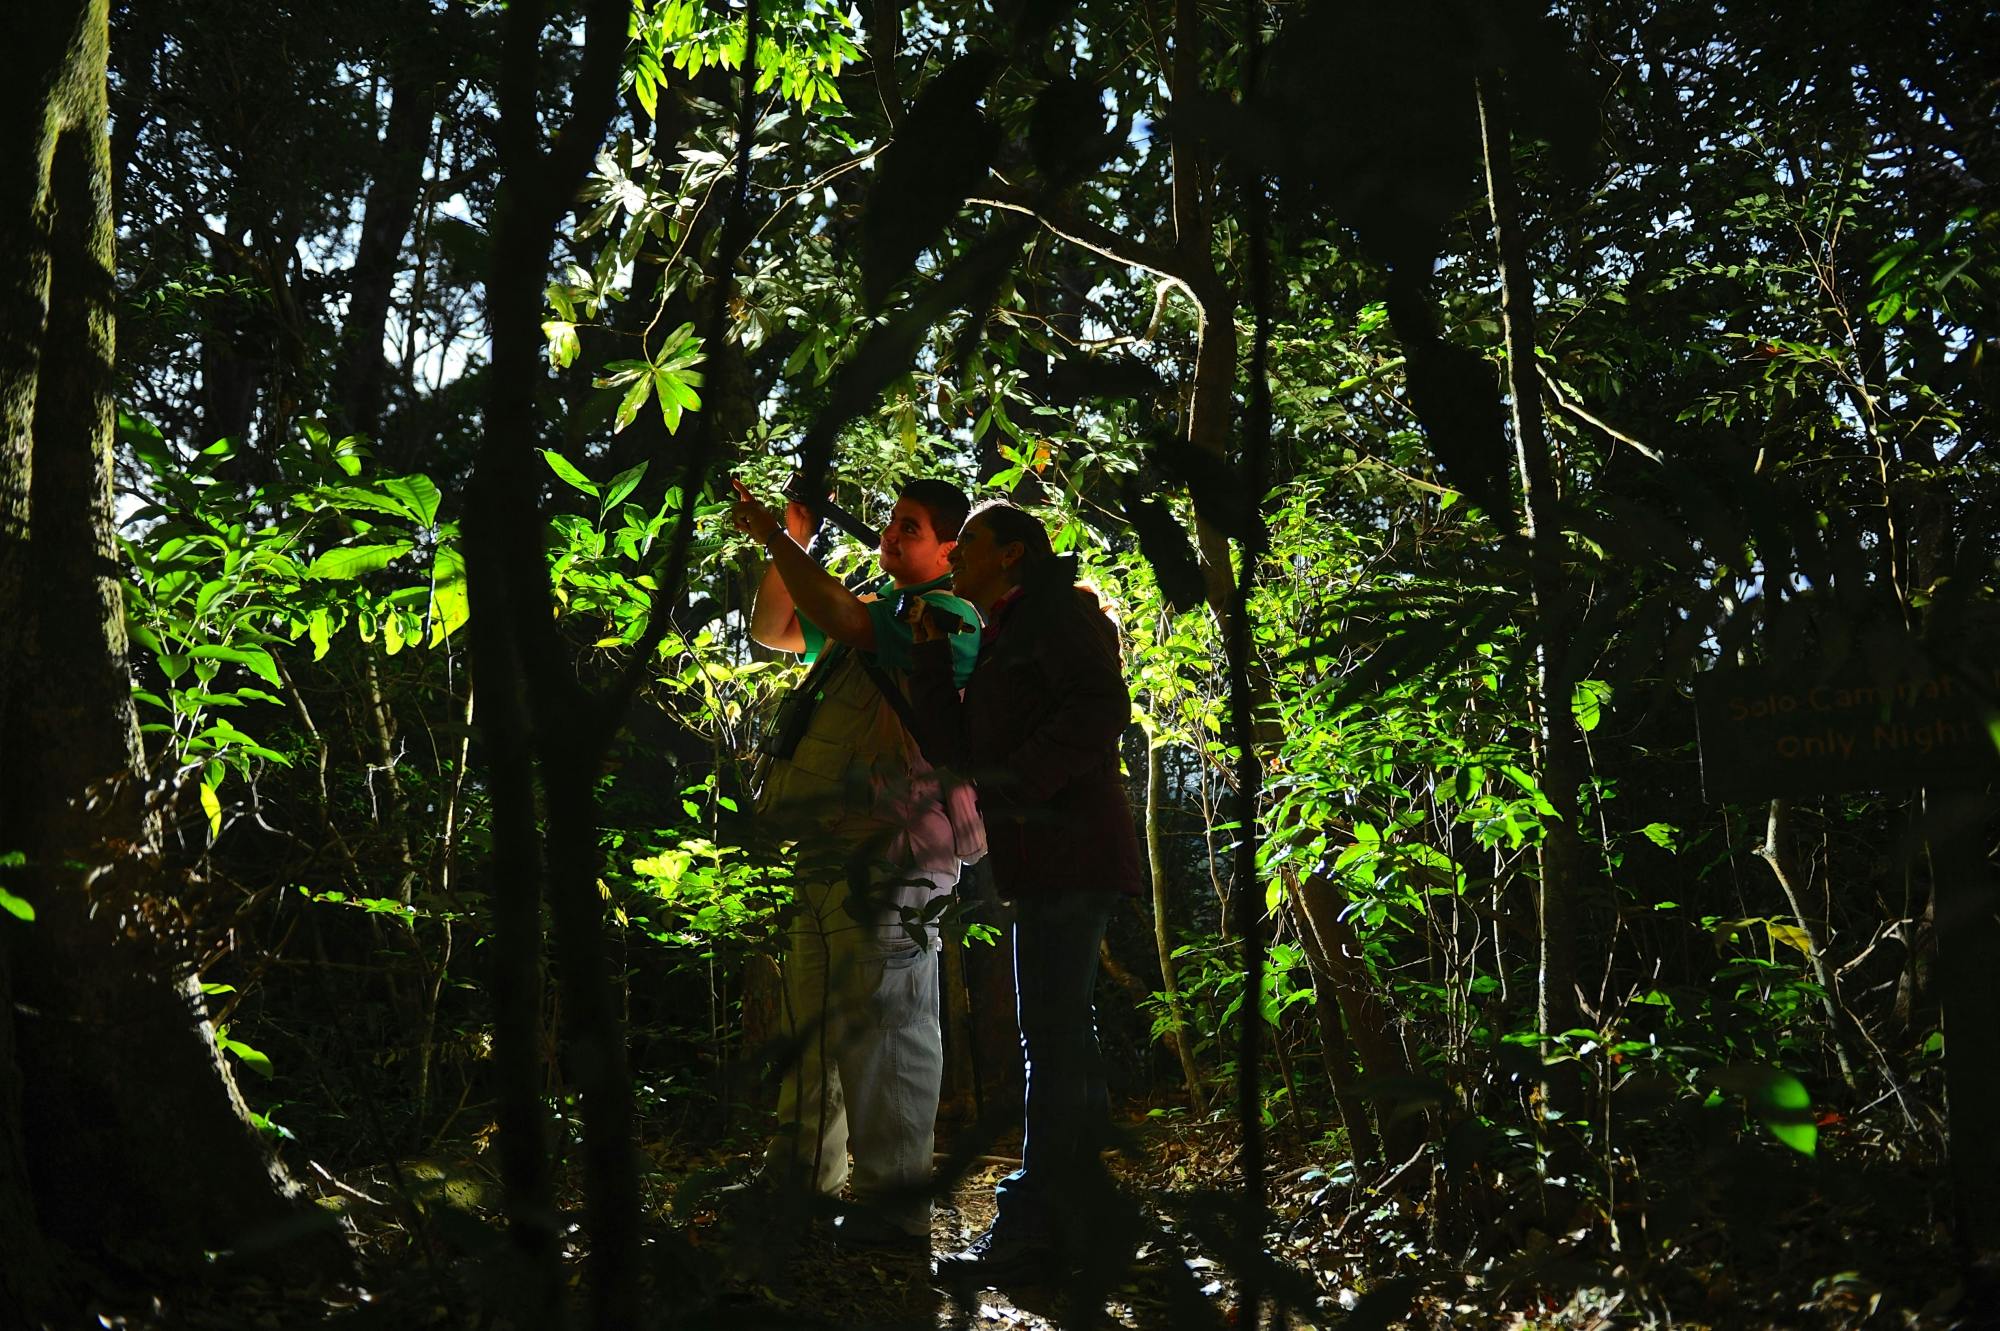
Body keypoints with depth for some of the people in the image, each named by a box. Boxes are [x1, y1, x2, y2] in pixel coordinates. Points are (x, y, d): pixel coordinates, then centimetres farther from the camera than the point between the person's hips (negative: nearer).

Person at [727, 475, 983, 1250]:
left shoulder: (948, 618, -7)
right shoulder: (873, 618, 22)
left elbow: (840, 618, -20)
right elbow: (772, 631, 28)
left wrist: (774, 539, -10)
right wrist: (788, 548, 13)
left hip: (889, 856, -9)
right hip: (829, 852, 9)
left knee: (883, 1028, -9)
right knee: (812, 1025, 15)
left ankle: (894, 1206, -5)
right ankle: (801, 1182, 26)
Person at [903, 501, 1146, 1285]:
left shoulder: (1057, 609, -3)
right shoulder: (999, 641, 23)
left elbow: (1102, 706, -18)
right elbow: (951, 749, 15)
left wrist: (1018, 780, -23)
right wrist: (932, 652, 10)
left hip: (1068, 845, -10)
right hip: (1044, 857, 10)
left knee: (1053, 1036, -10)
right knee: (1062, 1039, 13)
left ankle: (1034, 1225, -9)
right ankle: (1084, 1218, 20)